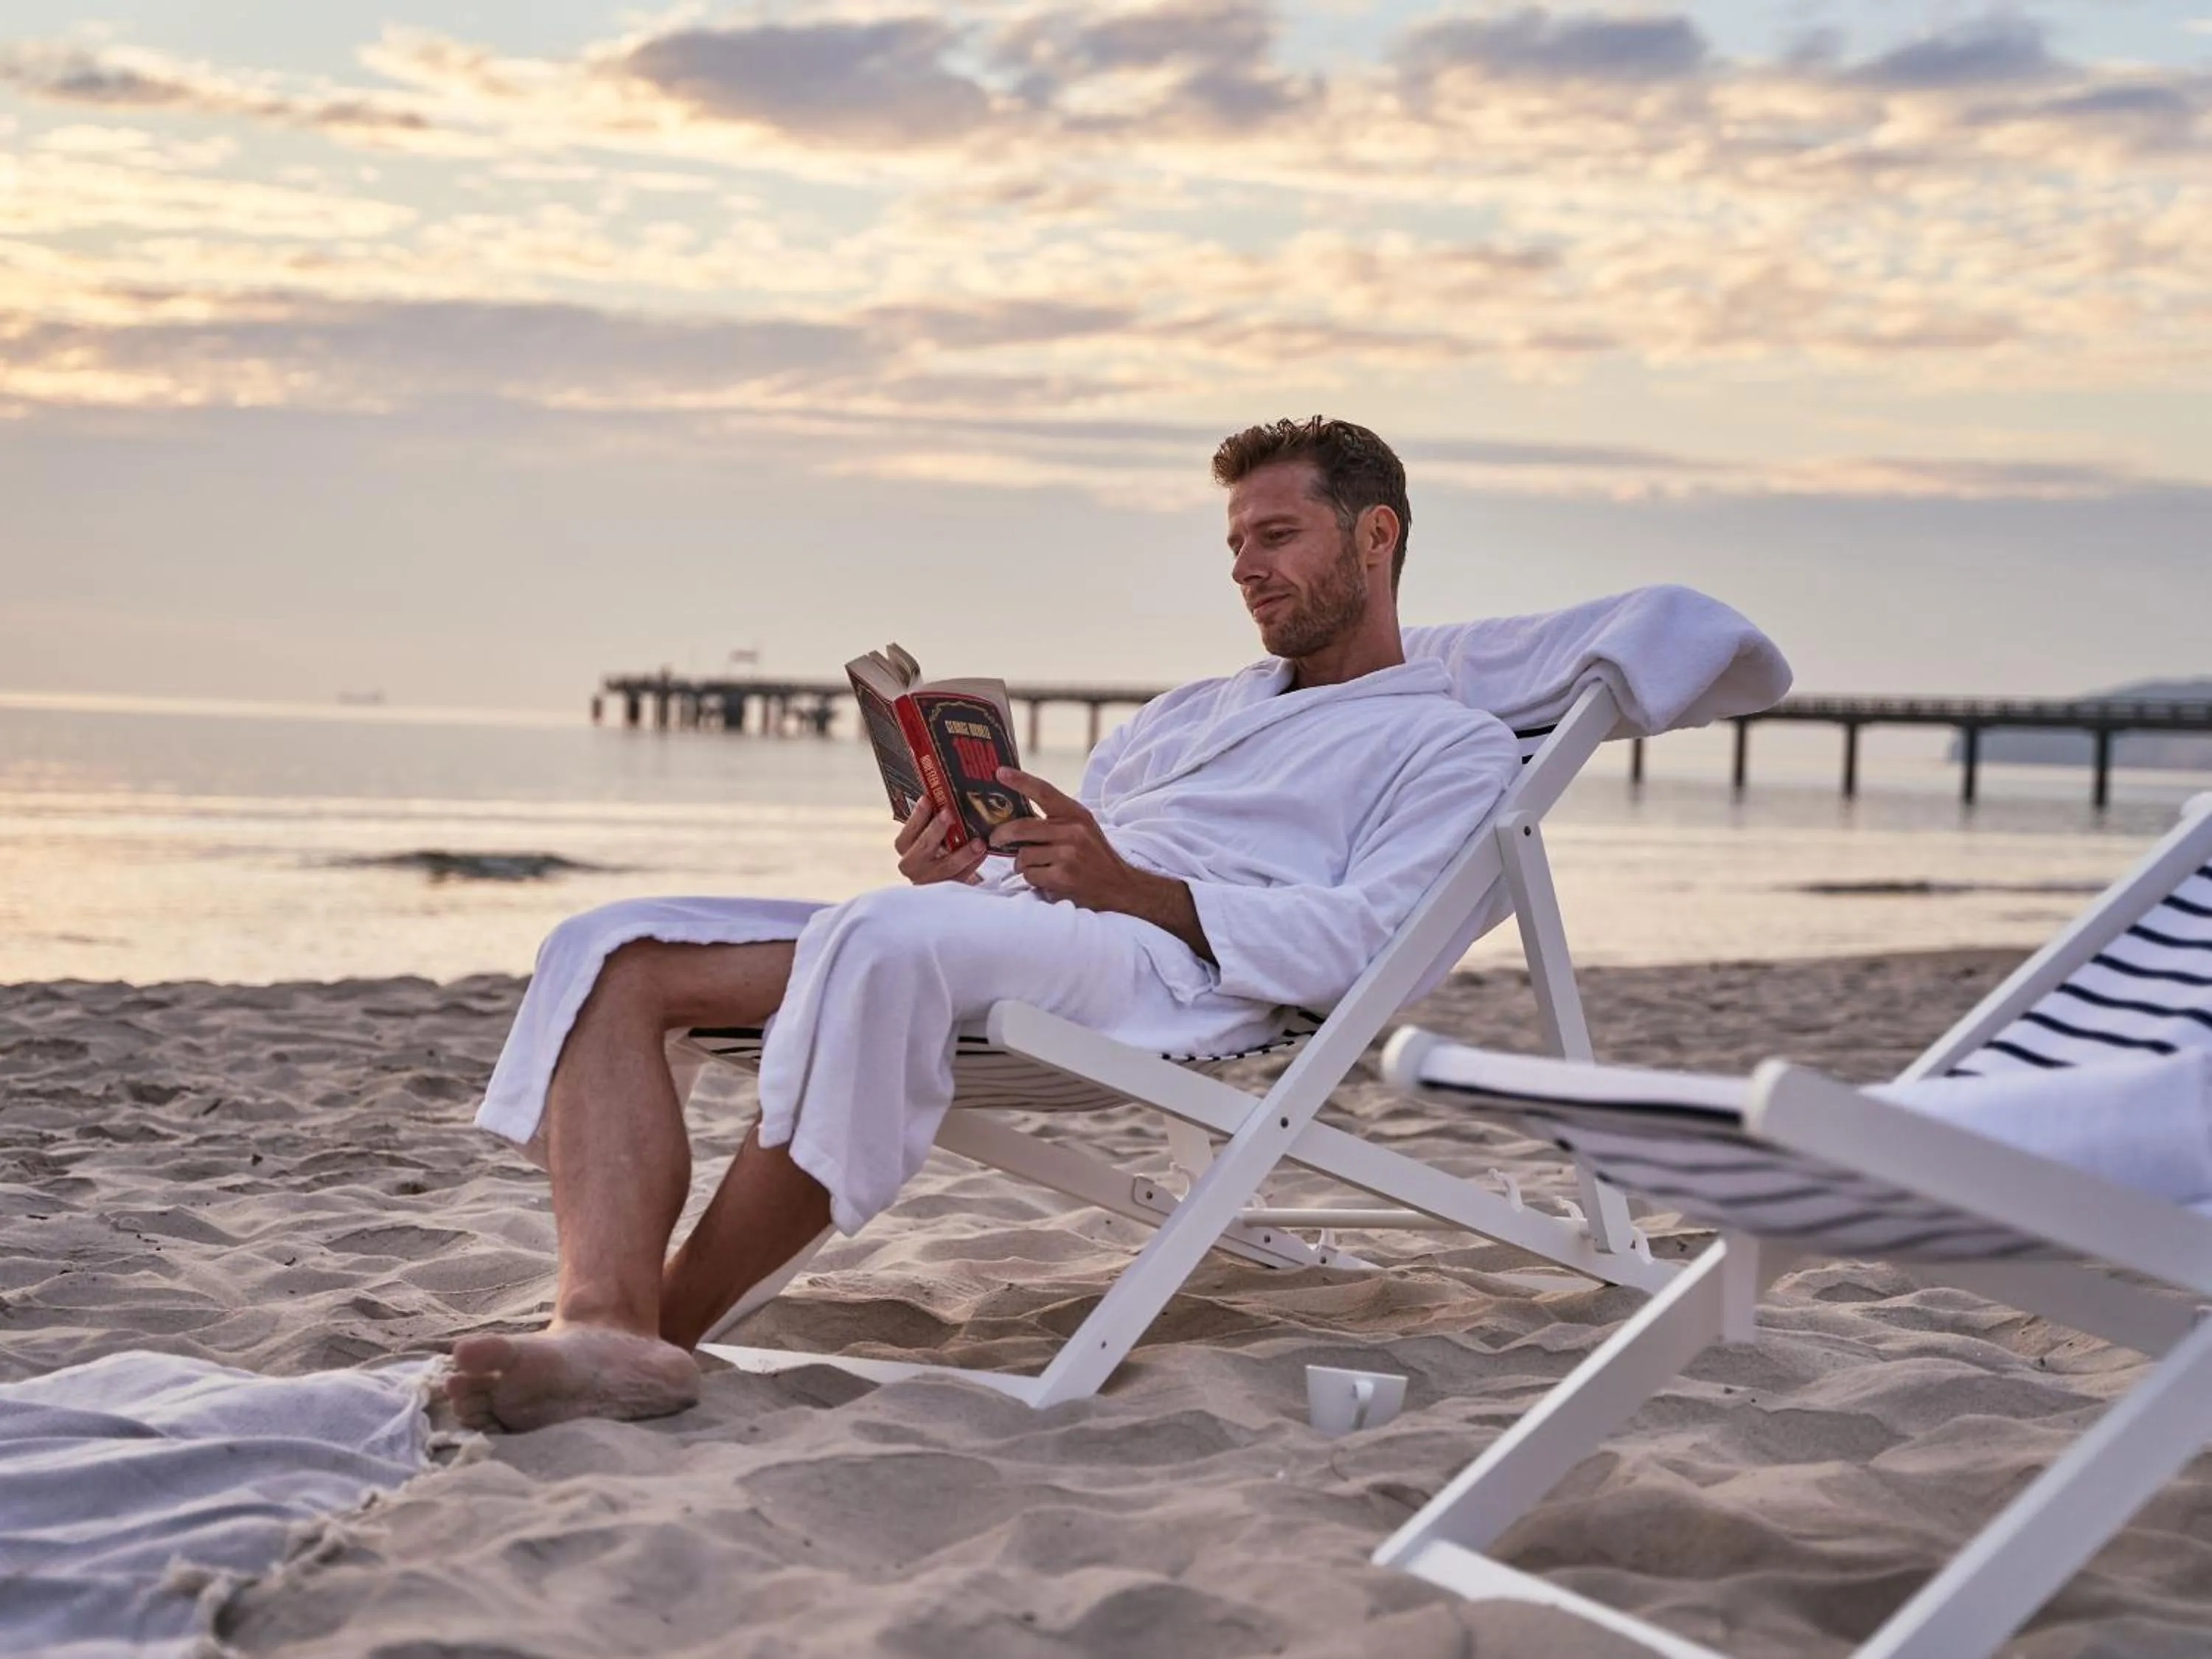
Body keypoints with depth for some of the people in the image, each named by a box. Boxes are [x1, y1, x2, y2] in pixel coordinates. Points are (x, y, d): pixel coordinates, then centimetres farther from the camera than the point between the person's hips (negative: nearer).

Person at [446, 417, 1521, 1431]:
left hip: (1167, 970, -8)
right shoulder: (1183, 712, 38)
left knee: (888, 935, -40)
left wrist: (1128, 884, -15)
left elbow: (1353, 944, -4)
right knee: (612, 955, -13)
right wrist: (948, 868, 2)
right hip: (985, 921, 8)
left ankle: (668, 1327, -32)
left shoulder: (1451, 745, 15)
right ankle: (604, 1325, -34)